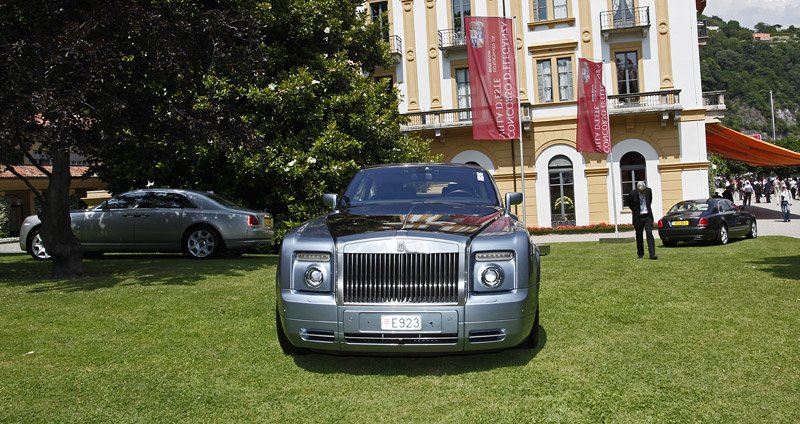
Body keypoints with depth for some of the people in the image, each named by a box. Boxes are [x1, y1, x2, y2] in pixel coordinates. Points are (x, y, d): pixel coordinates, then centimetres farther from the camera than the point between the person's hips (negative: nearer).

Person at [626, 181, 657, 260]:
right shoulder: (632, 194, -11)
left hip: (648, 216, 1)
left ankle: (652, 254, -12)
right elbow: (629, 204, 7)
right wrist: (636, 211, 4)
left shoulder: (649, 191, -3)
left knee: (649, 234, -9)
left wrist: (648, 208, 14)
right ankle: (640, 254, 20)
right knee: (639, 236, 6)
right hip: (638, 217, -1)